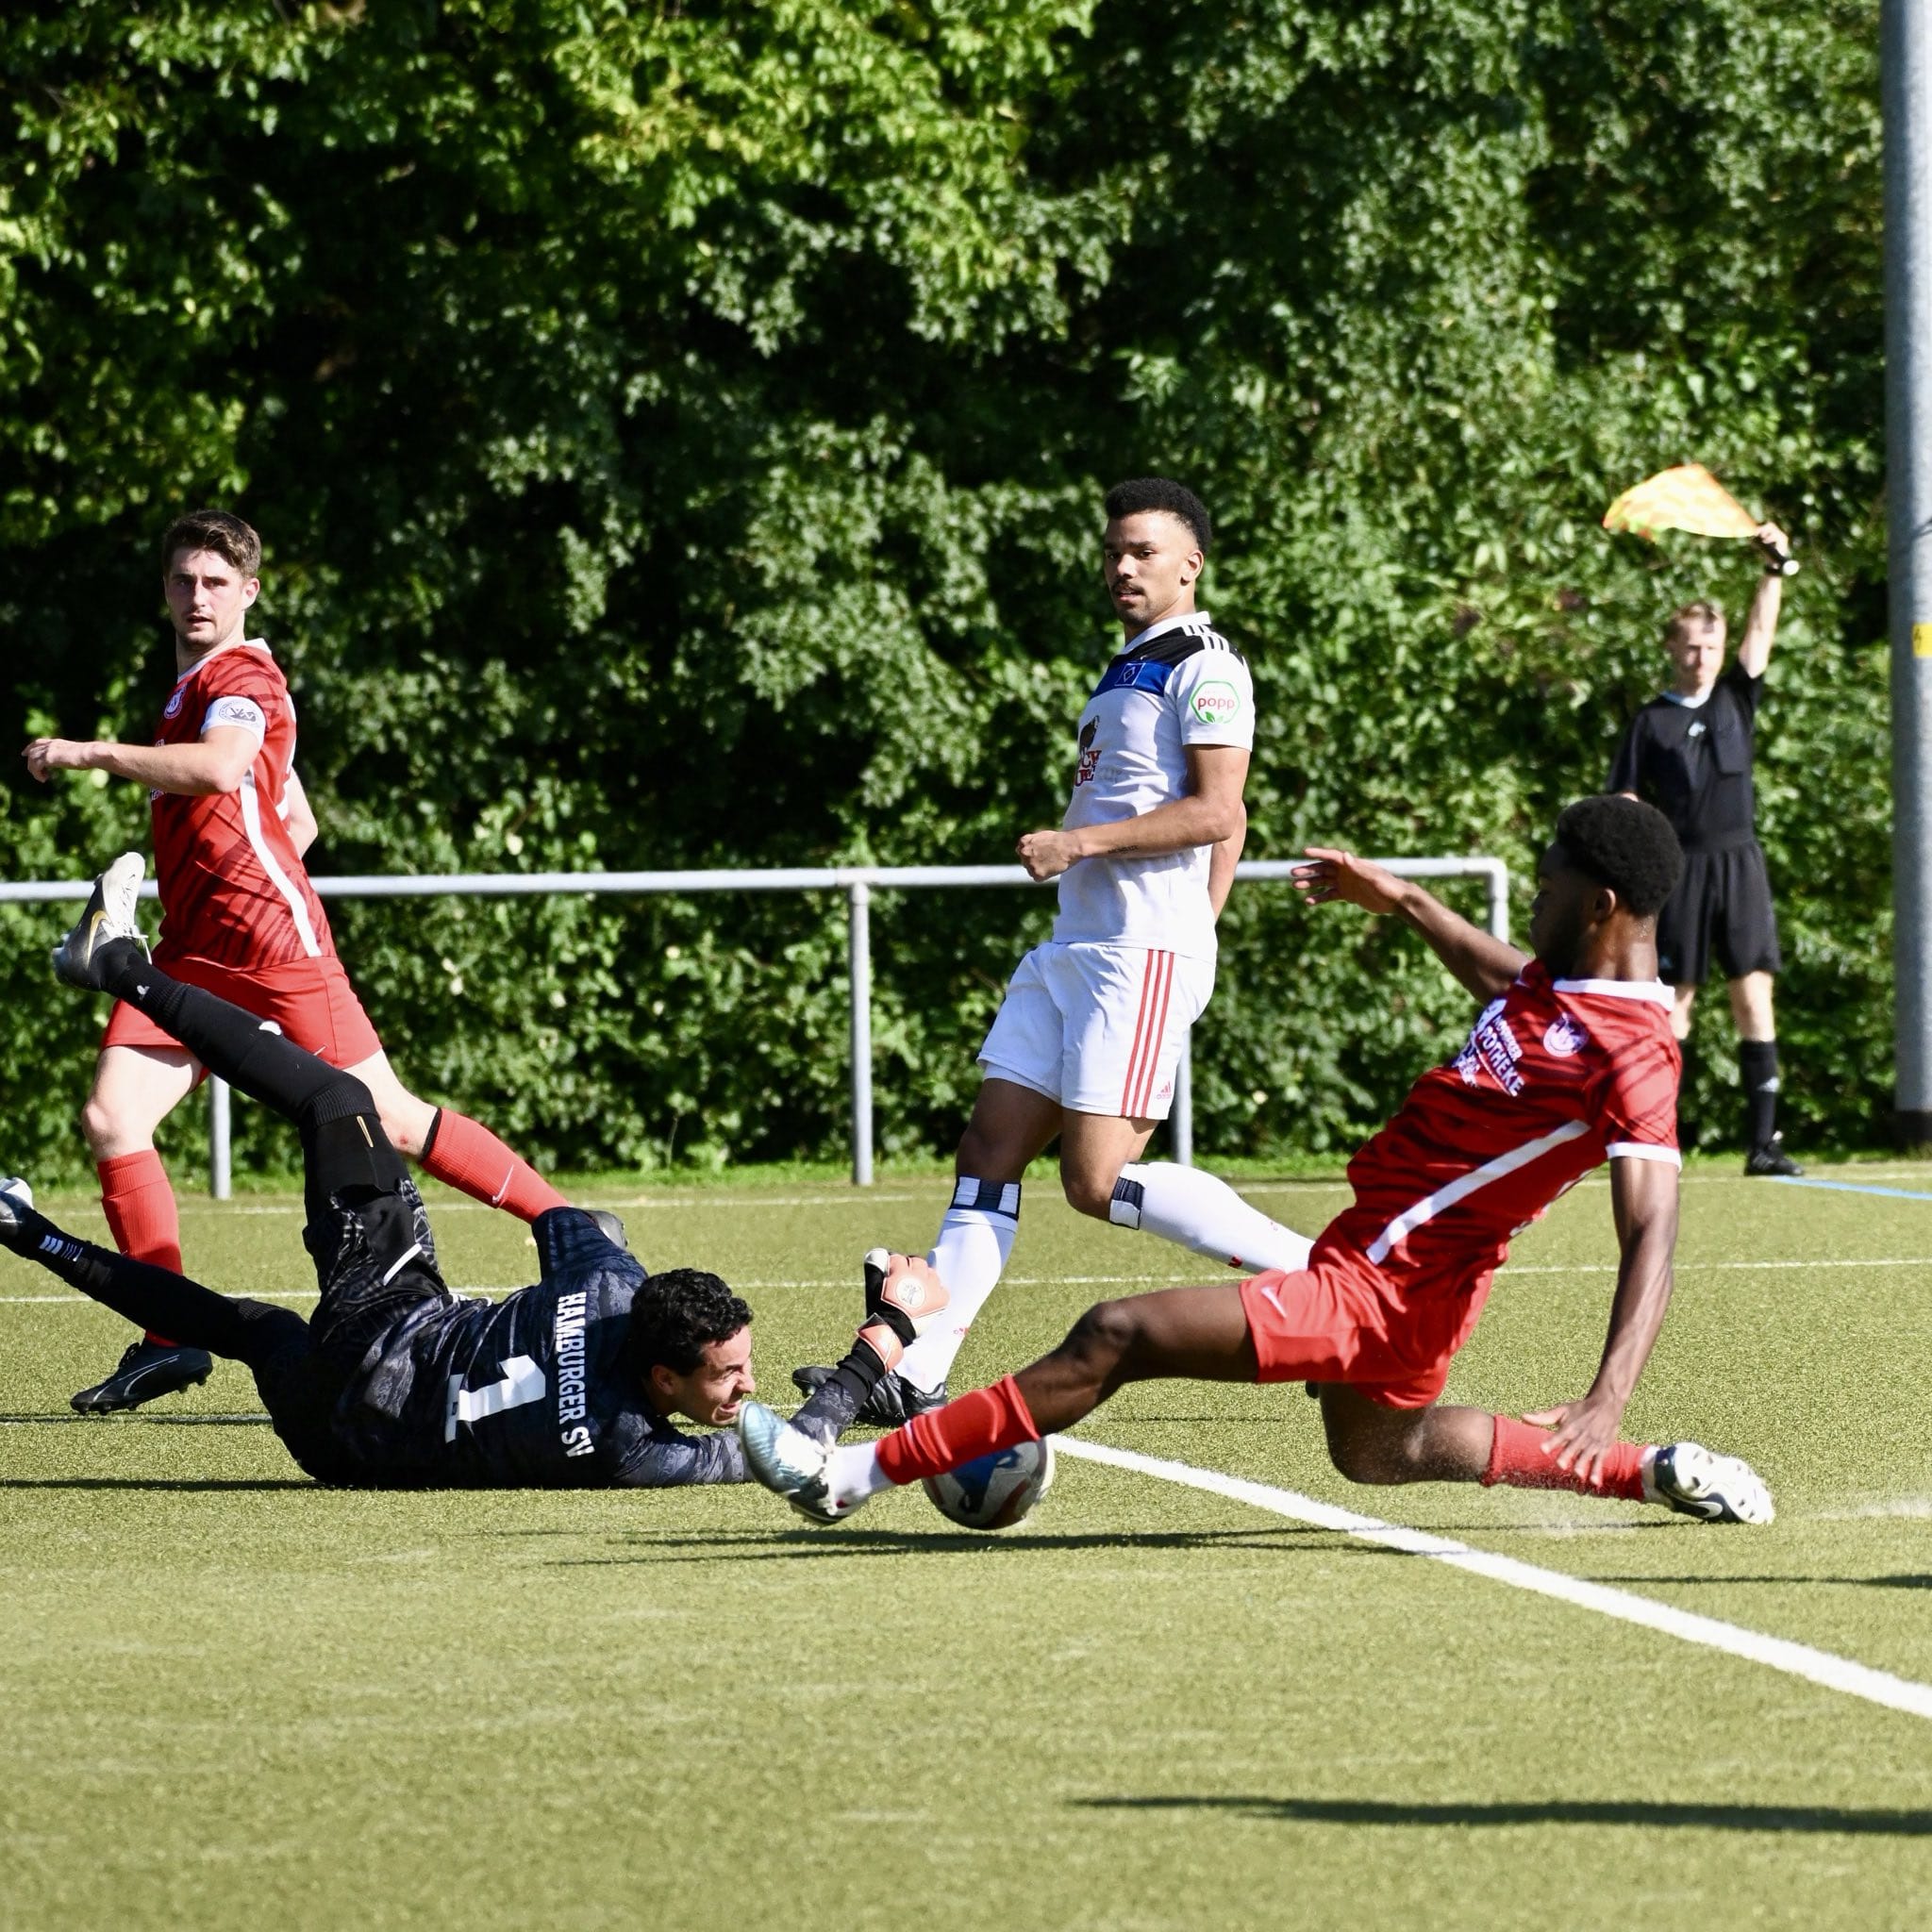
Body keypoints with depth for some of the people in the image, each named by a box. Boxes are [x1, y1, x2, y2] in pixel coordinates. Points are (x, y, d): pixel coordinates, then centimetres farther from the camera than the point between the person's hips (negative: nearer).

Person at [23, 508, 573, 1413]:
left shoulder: (241, 674, -6)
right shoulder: (192, 684, 23)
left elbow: (218, 767, -30)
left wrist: (94, 752, -26)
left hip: (273, 937, -9)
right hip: (192, 950, 9)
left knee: (390, 1121, -5)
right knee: (110, 1119, -8)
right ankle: (172, 1339, -5)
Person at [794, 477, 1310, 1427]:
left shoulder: (1204, 667, -7)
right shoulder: (1123, 672, 22)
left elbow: (1215, 814, -16)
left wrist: (1082, 842, -18)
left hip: (1144, 952, -9)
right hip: (1071, 948, 9)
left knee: (1100, 1180, -15)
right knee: (989, 1148, 1)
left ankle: (1314, 1273, -5)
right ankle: (914, 1375, -3)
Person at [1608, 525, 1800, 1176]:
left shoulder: (1736, 699, 14)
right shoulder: (1650, 723, 5)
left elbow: (1761, 631, 7)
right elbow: (1624, 809, 2)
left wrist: (1775, 567, -5)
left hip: (1739, 862, 2)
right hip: (1678, 869, -2)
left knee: (1754, 1000, -5)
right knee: (1671, 1006, -1)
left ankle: (1763, 1141, -7)